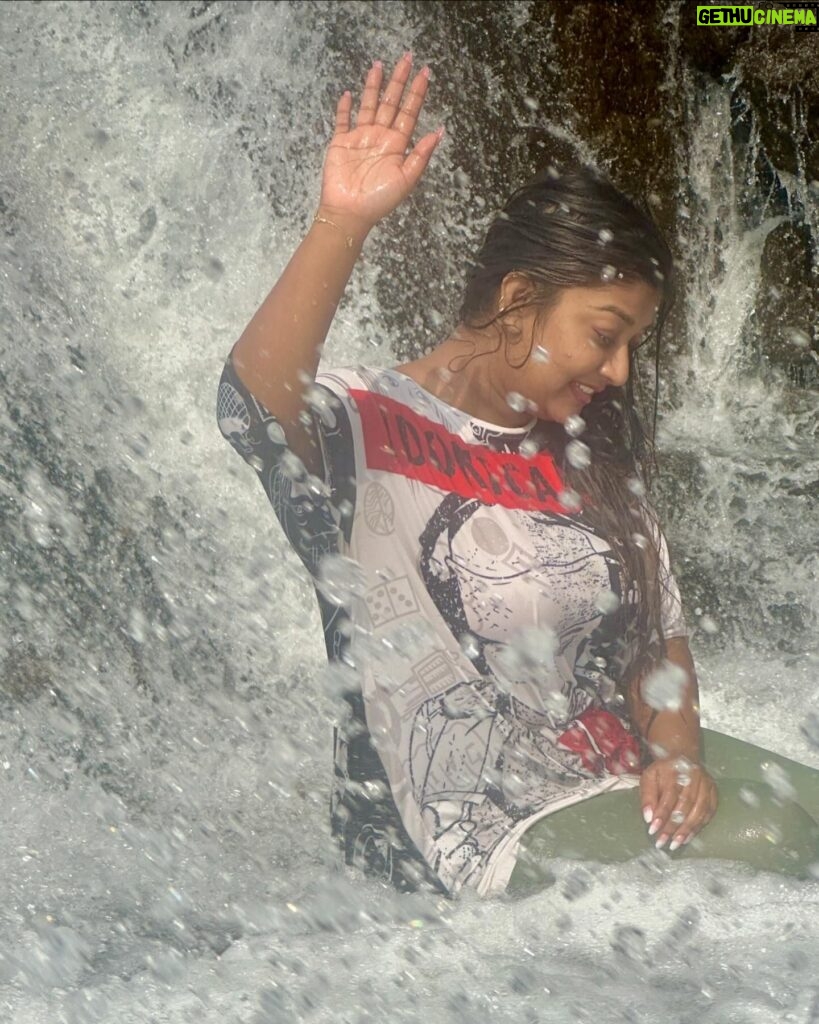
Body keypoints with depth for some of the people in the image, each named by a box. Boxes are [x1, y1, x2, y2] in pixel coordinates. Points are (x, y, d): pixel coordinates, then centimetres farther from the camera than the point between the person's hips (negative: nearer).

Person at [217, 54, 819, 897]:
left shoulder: (586, 450, 10)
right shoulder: (370, 431, -13)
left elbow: (657, 630, 10)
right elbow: (256, 407, -36)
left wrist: (679, 755, -7)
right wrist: (341, 228, -46)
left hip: (616, 774, 8)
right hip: (469, 824, -8)